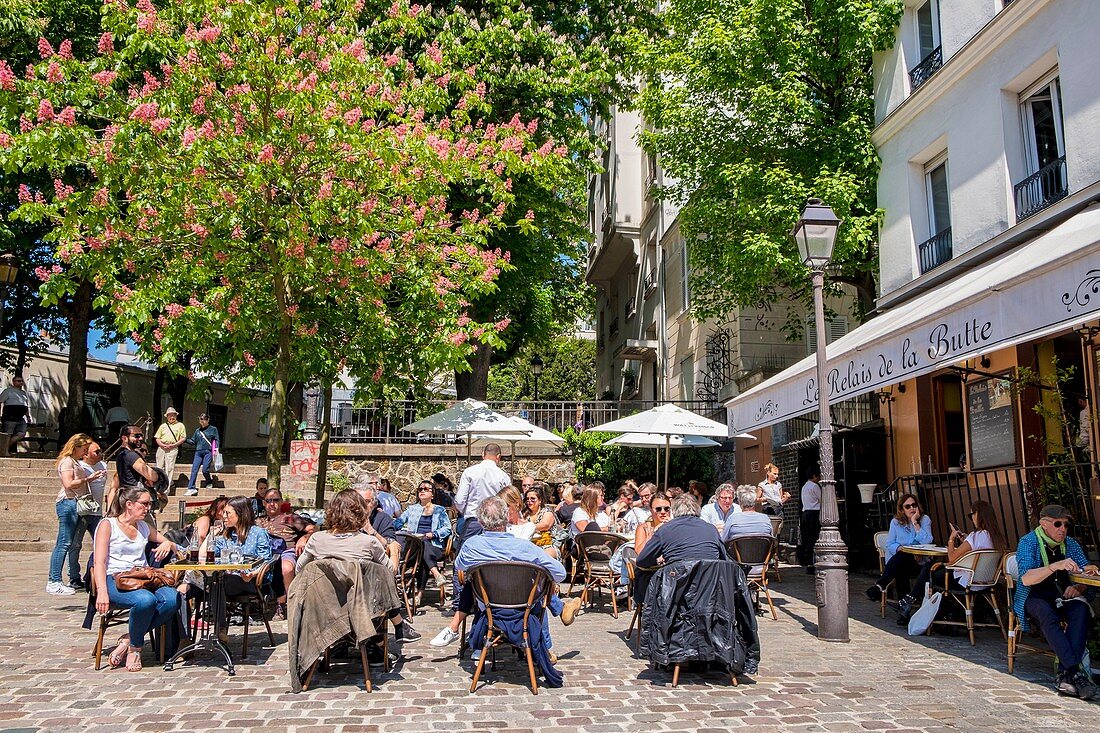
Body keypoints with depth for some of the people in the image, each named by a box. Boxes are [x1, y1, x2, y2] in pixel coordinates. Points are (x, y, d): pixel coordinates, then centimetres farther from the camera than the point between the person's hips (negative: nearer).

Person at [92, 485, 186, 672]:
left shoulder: (144, 527, 20)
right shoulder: (107, 525, 3)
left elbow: (174, 548, 28)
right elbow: (99, 563, -7)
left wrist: (168, 544, 2)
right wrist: (102, 592, -22)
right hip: (115, 580, -5)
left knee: (172, 598, -27)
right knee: (145, 599, -37)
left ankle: (128, 640, -13)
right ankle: (135, 648, -12)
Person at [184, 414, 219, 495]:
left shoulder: (213, 429, 7)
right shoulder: (198, 430, 17)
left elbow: (217, 440, 6)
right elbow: (193, 441, 17)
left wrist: (216, 448, -9)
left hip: (208, 452, -4)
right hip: (198, 452, 4)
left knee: (205, 470, -9)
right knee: (194, 470, -6)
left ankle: (209, 482, 20)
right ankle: (191, 488, -7)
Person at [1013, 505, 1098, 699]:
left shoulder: (1070, 544, 9)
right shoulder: (1028, 542, -6)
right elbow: (1026, 579, -20)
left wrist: (1079, 587, -17)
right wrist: (1055, 566, -35)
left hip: (1064, 595, 4)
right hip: (1034, 596, -3)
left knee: (1081, 611, -31)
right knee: (1047, 615, -38)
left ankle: (1065, 675, -38)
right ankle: (1075, 671, -43)